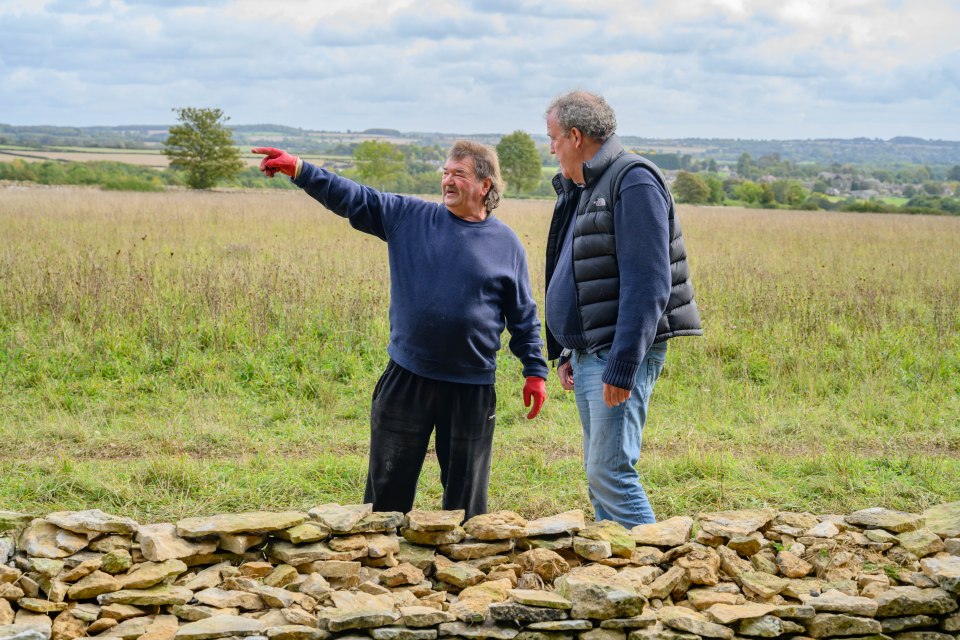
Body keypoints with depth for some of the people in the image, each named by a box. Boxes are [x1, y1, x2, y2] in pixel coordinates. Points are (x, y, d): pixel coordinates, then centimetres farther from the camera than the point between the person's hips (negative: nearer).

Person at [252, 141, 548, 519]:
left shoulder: (506, 243, 2)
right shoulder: (409, 217, 3)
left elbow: (524, 316, 7)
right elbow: (352, 197, 1)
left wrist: (535, 371, 6)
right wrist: (297, 170, -10)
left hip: (472, 387, -1)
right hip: (406, 378, 1)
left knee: (465, 493, 10)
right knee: (387, 486, 9)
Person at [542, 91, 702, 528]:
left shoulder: (633, 183, -12)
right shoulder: (580, 189, 18)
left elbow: (647, 283, -20)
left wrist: (622, 365, -24)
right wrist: (567, 352, 20)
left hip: (620, 353, -10)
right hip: (588, 353, 10)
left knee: (611, 472, -13)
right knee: (598, 475, 12)